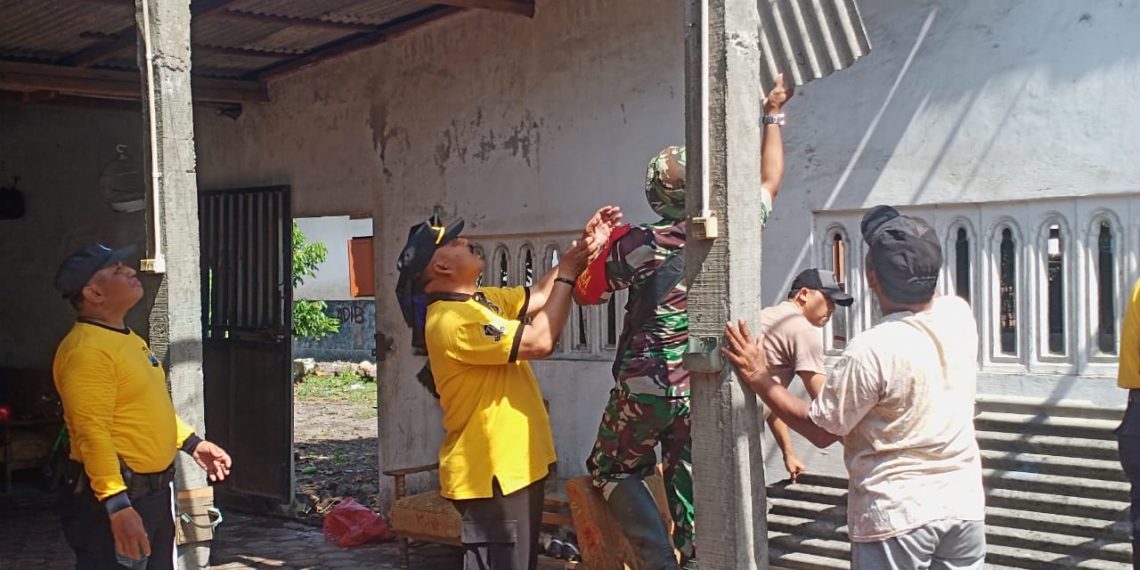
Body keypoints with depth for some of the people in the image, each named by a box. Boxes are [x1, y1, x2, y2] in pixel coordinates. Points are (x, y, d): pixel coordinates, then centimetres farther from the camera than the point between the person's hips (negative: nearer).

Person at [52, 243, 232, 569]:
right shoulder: (86, 350, -20)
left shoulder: (127, 339, 14)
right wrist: (116, 505, -32)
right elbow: (93, 435, -26)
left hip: (155, 492, 10)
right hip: (117, 497, -10)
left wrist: (191, 443, 20)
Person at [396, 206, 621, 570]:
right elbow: (541, 342, -24)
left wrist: (582, 250, 7)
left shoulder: (482, 300, 9)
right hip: (490, 474, -10)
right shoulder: (452, 320, -22)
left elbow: (539, 296, 19)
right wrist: (567, 272, -15)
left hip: (516, 466, 10)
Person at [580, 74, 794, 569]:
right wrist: (773, 117, 22)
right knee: (690, 491, 10)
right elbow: (770, 178, 14)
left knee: (612, 470, 16)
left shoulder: (641, 245, -12)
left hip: (644, 387, -3)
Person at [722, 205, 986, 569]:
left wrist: (760, 380, -6)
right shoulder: (960, 315, -4)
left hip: (897, 514, -6)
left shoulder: (872, 350, -22)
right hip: (964, 504, 6)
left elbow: (821, 430, -11)